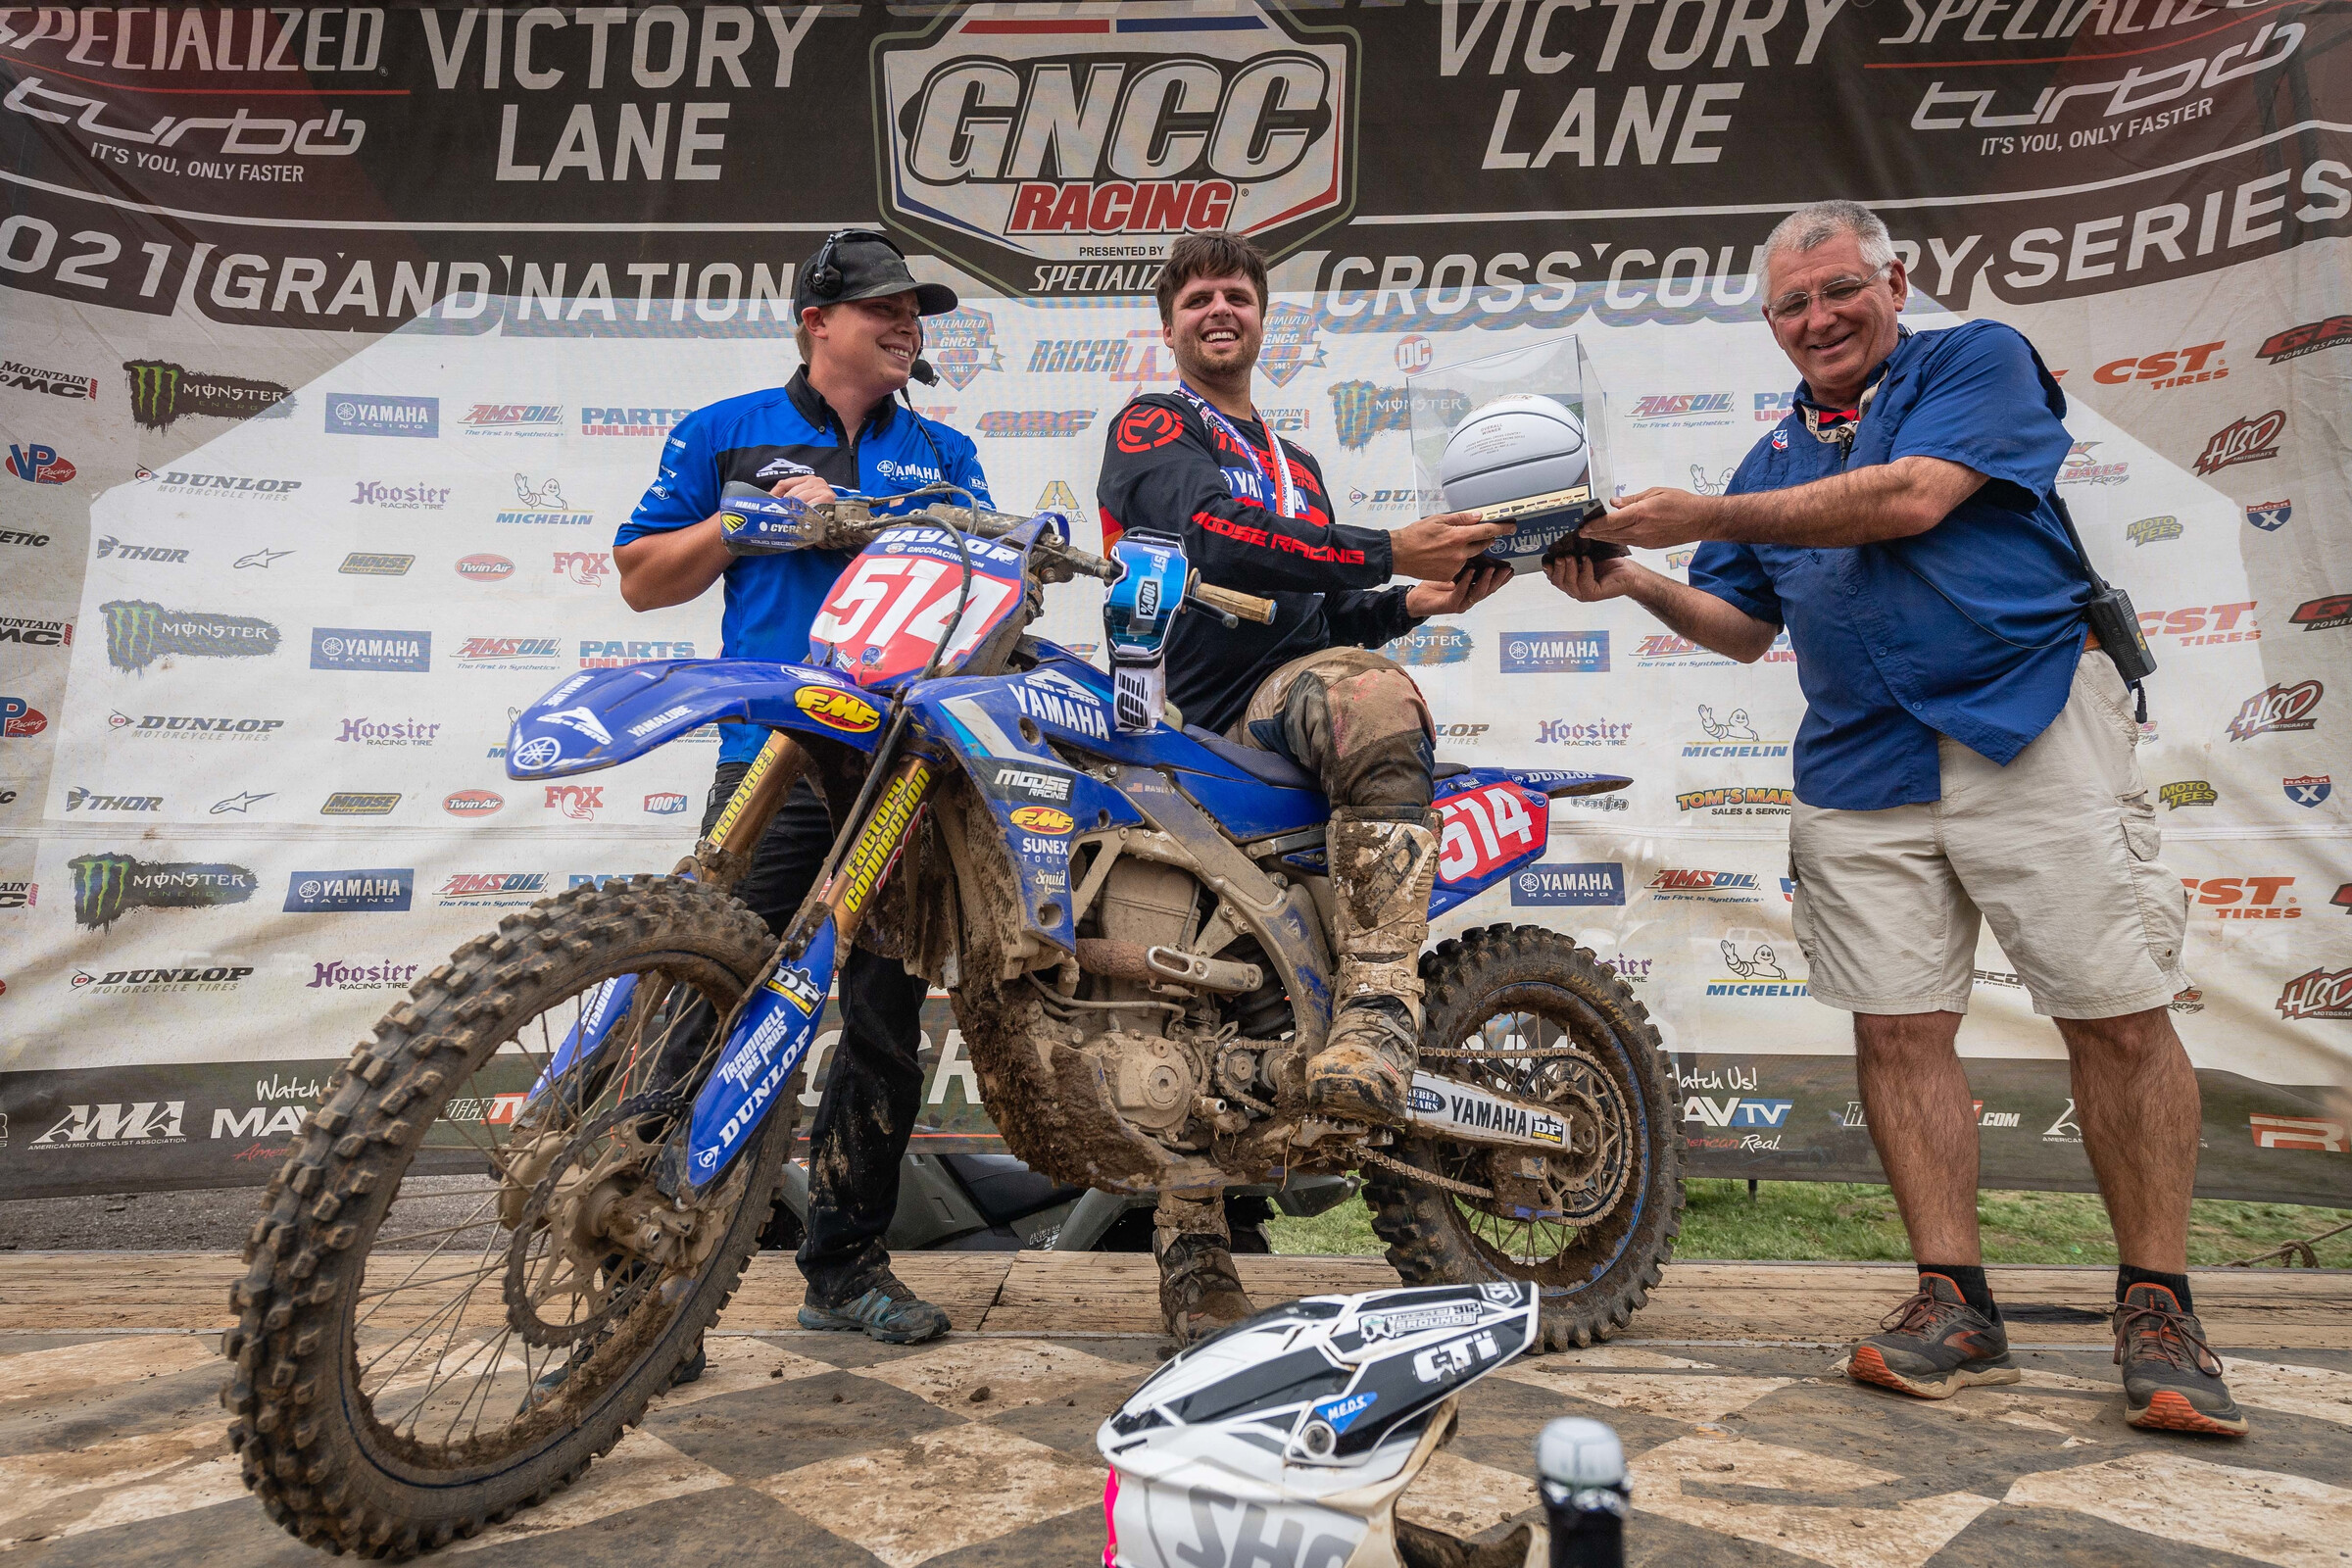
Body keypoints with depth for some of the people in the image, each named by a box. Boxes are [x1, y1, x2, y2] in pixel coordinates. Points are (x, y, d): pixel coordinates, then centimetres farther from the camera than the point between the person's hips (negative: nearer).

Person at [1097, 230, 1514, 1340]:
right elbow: (1221, 539, -13)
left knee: (1373, 700, -35)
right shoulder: (1150, 425, 9)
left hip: (1288, 705, 4)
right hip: (1191, 728, -3)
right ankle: (1193, 1260, 11)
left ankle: (1378, 1019, -41)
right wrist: (1390, 552, -18)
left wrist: (1415, 602, 11)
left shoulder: (1296, 464, 31)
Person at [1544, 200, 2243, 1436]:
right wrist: (1638, 582, 2)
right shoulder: (1774, 457, 21)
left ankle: (2156, 1309, 10)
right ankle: (1954, 1301, 8)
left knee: (2119, 1013, -4)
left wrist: (1711, 519, -11)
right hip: (1861, 768, 5)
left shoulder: (1979, 361, 6)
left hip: (2030, 719, -4)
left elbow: (1911, 499, -13)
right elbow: (1746, 629, 20)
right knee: (1896, 1028, 0)